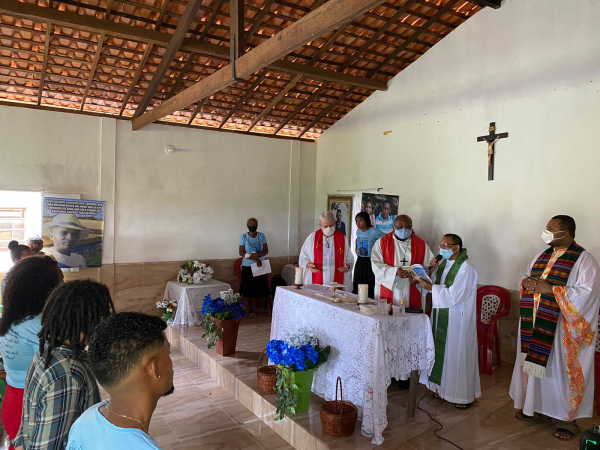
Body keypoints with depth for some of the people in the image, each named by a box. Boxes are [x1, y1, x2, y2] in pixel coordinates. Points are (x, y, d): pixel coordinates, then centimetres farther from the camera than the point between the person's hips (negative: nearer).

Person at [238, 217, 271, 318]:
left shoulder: (261, 236, 2)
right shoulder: (244, 237, -2)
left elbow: (266, 251, -1)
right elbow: (241, 252, -9)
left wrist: (257, 254, -21)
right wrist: (255, 258, -20)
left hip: (260, 266, 1)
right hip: (247, 267, 0)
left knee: (263, 288, -1)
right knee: (249, 289, 4)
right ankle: (251, 311, 15)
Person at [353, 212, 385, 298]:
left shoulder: (374, 232, -15)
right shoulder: (358, 231, 8)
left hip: (370, 262, -7)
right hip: (359, 262, 7)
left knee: (369, 288, -6)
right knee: (356, 287, 8)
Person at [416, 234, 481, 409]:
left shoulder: (466, 268, -17)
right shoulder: (443, 264, 7)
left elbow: (454, 295, -23)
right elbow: (436, 286, 10)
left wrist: (431, 288, -21)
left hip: (457, 319, -7)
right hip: (441, 316, 7)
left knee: (458, 353, 2)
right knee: (441, 350, 13)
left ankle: (465, 394, 17)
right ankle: (442, 386, 28)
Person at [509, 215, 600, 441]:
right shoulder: (542, 255, 10)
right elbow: (526, 274, 19)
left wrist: (550, 289, -24)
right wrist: (526, 282, -5)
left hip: (561, 327, -7)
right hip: (535, 323, 7)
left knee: (561, 369, 3)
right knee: (535, 363, 16)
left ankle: (566, 417, 19)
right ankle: (536, 406, 32)